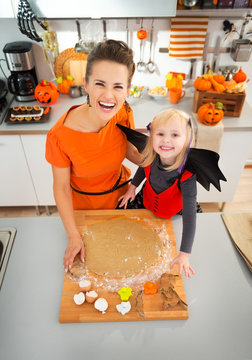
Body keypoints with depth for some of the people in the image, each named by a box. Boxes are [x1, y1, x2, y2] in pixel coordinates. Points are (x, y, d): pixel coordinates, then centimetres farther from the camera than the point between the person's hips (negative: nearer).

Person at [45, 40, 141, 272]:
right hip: (84, 201, -2)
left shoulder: (123, 113, -24)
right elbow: (61, 188, -21)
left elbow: (131, 152, -5)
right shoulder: (60, 136, -35)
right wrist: (74, 236, -17)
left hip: (119, 191, 3)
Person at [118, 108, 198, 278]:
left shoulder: (187, 175, -39)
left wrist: (184, 254, -40)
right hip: (146, 199, 4)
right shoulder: (153, 155, -26)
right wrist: (132, 188, 4)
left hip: (171, 214, -4)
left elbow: (189, 214, -38)